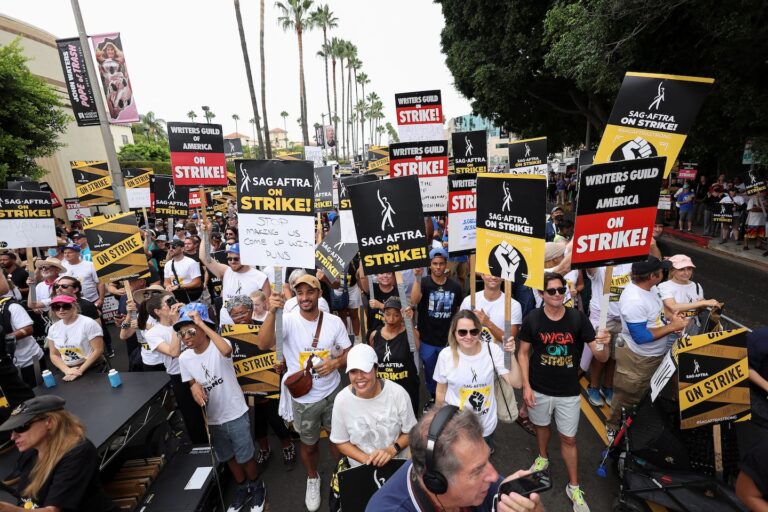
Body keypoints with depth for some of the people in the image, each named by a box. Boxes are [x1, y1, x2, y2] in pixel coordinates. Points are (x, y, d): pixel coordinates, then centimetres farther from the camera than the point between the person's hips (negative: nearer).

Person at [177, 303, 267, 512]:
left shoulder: (218, 346, -22)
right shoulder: (184, 358, -7)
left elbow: (227, 350, -48)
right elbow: (192, 383, 7)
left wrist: (201, 323, -42)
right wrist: (195, 387, -19)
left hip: (236, 414, -5)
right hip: (213, 419, 5)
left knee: (245, 457, 12)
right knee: (229, 457, 24)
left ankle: (258, 488, 40)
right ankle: (243, 489, 48)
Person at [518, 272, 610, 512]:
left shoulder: (578, 318, -15)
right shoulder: (532, 319, -15)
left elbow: (602, 358, -11)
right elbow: (523, 353, -5)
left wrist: (602, 345, -35)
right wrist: (526, 386, -10)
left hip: (569, 392, 0)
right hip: (539, 389, 1)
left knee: (569, 439, 13)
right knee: (542, 426, 24)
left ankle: (573, 487, 34)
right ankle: (542, 458, 53)